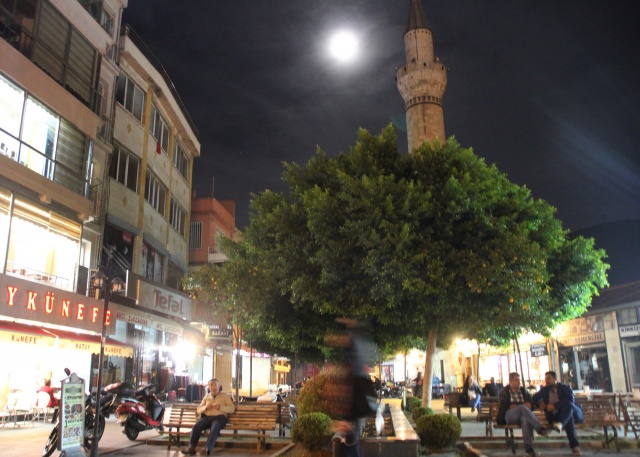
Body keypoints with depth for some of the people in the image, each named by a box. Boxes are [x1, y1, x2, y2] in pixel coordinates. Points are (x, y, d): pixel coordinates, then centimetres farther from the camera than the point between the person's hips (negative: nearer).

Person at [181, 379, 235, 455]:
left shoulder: (224, 396, 13)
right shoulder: (206, 396, 23)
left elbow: (232, 408, 2)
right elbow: (198, 410, 18)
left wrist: (220, 407, -11)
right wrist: (205, 407, -3)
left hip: (219, 417, -3)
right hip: (206, 417, 3)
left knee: (214, 429, -37)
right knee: (196, 427, -28)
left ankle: (207, 448, -51)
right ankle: (191, 447, -36)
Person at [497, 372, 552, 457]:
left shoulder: (523, 390, 23)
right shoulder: (503, 392, 12)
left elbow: (531, 402, 9)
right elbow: (504, 406, -4)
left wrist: (515, 405, -8)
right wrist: (522, 405, -4)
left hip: (523, 415, 2)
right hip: (508, 416, -2)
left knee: (526, 419, -38)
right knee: (522, 407, -35)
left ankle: (529, 448, -47)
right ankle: (540, 428, -41)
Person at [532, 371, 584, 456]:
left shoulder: (565, 388, 2)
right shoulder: (544, 390, 14)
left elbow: (571, 400, -17)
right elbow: (534, 398, 21)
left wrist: (555, 405, -25)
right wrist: (540, 403, -2)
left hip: (574, 413, -1)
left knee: (568, 404, -37)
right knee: (569, 418, -37)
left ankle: (560, 424, -64)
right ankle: (574, 445, -45)